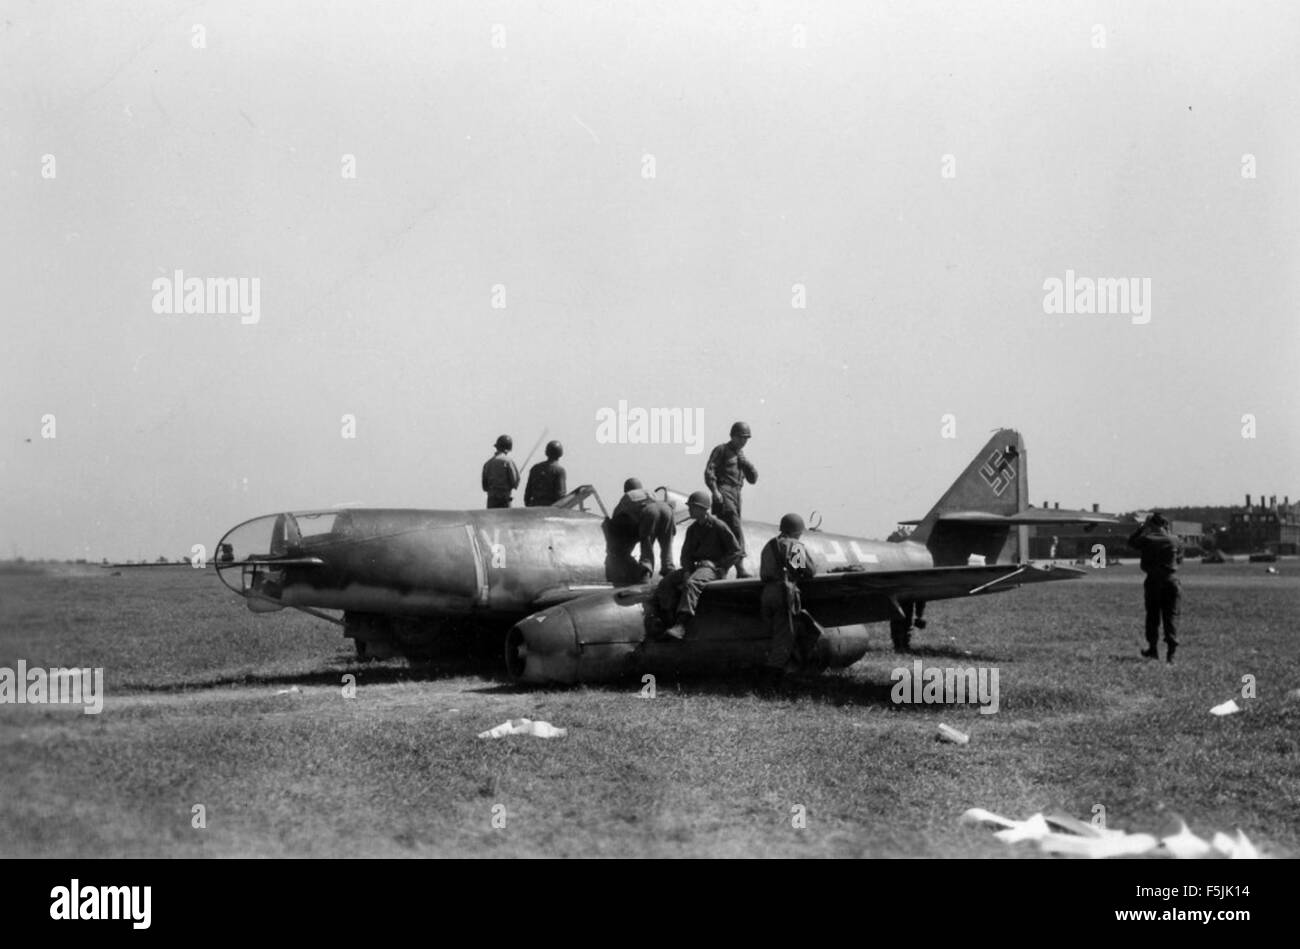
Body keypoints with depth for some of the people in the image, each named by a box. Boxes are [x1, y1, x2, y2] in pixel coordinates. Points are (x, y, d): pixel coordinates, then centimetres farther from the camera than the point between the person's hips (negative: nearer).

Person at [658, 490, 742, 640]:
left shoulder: (718, 527, -5)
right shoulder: (692, 529, 15)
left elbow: (736, 551, -4)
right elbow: (686, 554, 13)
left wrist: (716, 564, -12)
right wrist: (687, 571, -7)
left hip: (713, 568, -7)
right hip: (694, 567, 7)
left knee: (691, 584, -37)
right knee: (666, 584, -14)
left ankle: (680, 626, -48)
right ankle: (674, 620, -22)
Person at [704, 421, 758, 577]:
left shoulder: (741, 454, 23)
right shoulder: (721, 450, 1)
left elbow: (753, 479, 19)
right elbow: (709, 472, -9)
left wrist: (745, 463, 2)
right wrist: (715, 491, -20)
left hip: (736, 494, 8)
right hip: (724, 493, -8)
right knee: (736, 529, -19)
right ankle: (740, 567, -26)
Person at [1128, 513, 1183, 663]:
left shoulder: (1146, 540, -7)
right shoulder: (1173, 541, -5)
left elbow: (1131, 541, 12)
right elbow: (1179, 558, 12)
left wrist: (1143, 526, 13)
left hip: (1152, 581, 0)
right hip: (1170, 581, 0)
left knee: (1152, 615, 13)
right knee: (1171, 616, 3)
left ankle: (1152, 649, 20)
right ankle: (1171, 652, -5)